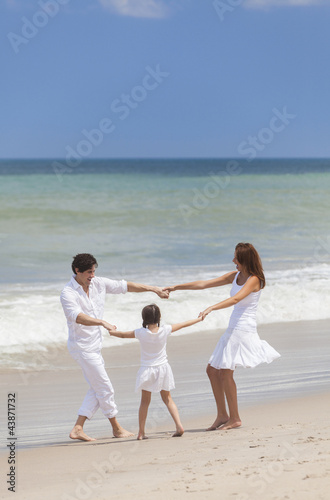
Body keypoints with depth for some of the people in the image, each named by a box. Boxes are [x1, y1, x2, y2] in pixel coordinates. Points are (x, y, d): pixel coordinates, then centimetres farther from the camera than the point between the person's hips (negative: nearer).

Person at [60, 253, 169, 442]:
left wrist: (153, 289, 12)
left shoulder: (98, 283, 2)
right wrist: (102, 322, -51)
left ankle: (78, 429, 12)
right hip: (82, 346, -8)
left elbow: (124, 286, 10)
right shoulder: (68, 293, -19)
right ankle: (116, 428, 14)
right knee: (105, 389, -1)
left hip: (94, 346, 8)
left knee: (97, 390, 10)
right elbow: (78, 317, -36)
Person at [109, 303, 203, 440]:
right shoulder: (165, 330, -11)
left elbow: (123, 335, -1)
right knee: (167, 398, 15)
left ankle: (141, 432, 9)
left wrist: (111, 331, 20)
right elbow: (183, 325, 3)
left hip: (147, 370, -2)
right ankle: (179, 426, 1)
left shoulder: (141, 333, -16)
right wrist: (199, 319, 18)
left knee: (145, 401, 10)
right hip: (163, 368, 2)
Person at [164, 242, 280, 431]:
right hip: (233, 329, 9)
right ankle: (222, 415, 14)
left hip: (243, 329, -9)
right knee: (212, 370, 8)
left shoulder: (254, 280, -12)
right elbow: (204, 284, 15)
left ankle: (235, 418, 1)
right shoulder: (235, 276, 13)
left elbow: (236, 299, -29)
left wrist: (211, 308, -41)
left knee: (225, 372, -9)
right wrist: (177, 287, 13)